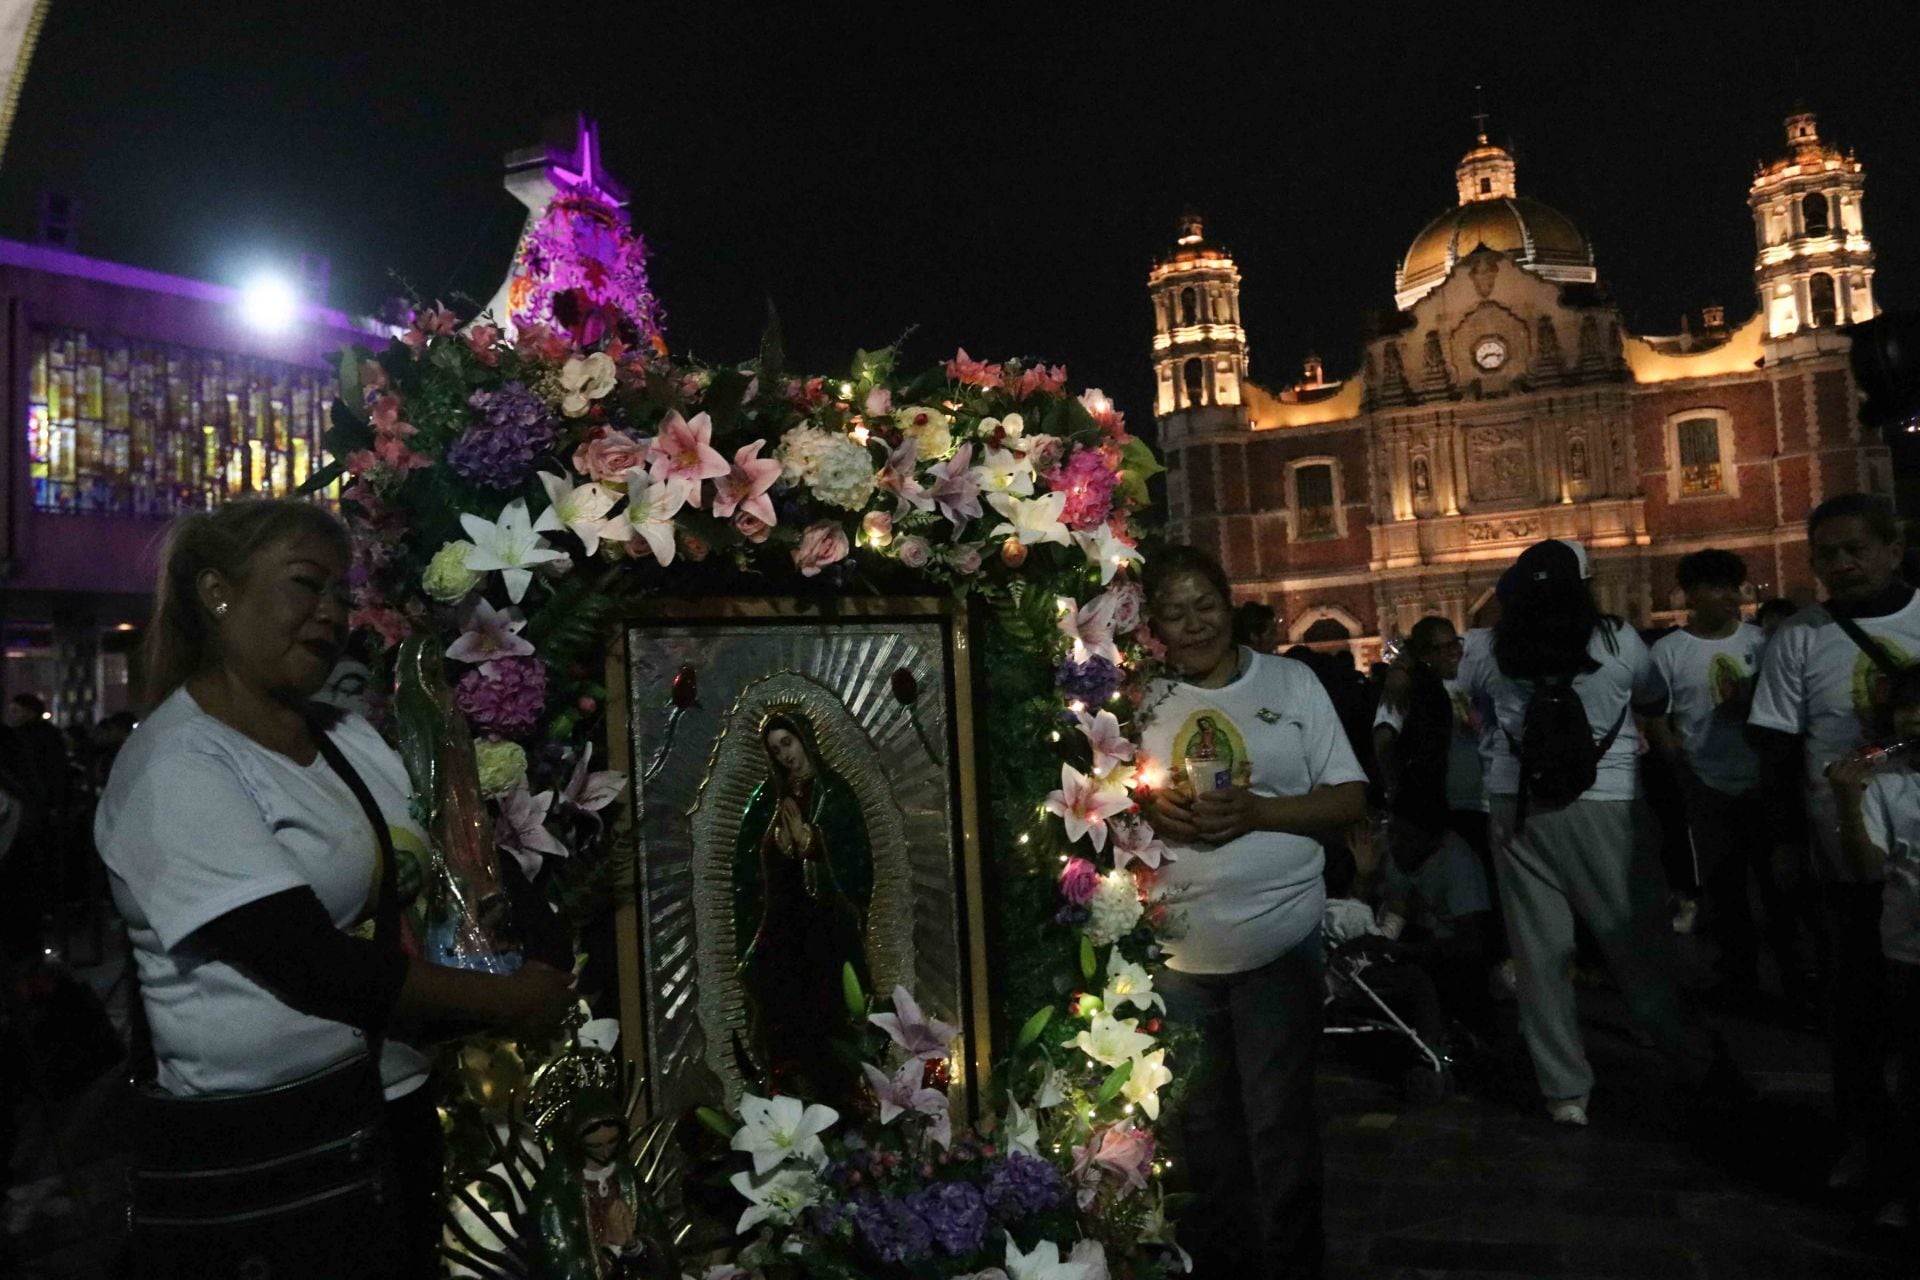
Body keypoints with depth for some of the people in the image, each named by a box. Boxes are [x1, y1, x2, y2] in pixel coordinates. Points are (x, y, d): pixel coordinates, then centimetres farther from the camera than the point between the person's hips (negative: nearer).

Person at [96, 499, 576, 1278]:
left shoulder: (353, 739, 8)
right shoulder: (172, 767, -15)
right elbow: (311, 966, -21)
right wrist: (505, 1000, -14)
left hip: (395, 1115, 7)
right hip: (256, 1161, -7)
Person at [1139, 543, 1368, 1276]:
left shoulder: (1291, 682, -2)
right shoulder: (1142, 701, 3)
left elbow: (1350, 799, -3)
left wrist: (1257, 811, -18)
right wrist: (1147, 809, -13)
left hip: (1277, 938, -2)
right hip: (1175, 947, 3)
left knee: (1278, 1121, 6)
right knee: (1203, 1119, 16)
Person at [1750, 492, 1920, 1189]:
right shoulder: (1800, 638, -2)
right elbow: (1779, 746, 0)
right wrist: (1783, 839, -1)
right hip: (1853, 851, -1)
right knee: (1857, 998, 9)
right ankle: (1863, 1129, 24)